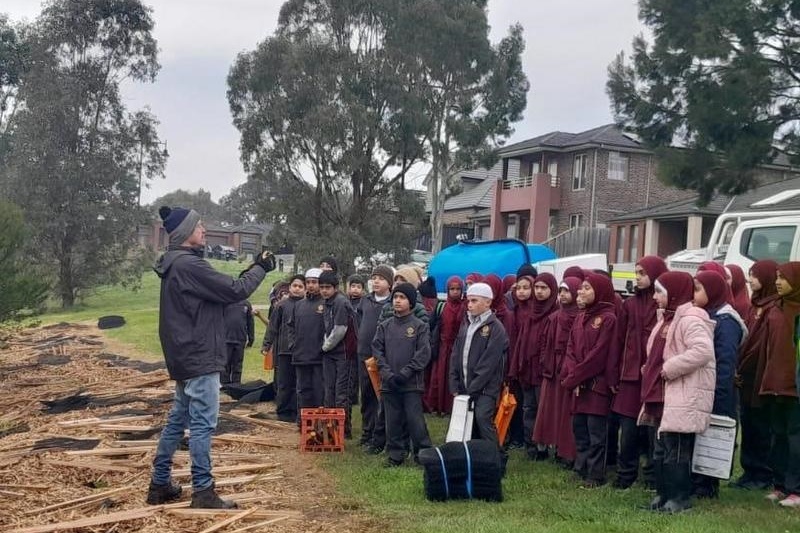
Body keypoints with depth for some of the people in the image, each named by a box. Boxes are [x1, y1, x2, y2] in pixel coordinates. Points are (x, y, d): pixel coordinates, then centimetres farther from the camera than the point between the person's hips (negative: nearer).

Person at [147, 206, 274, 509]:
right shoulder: (189, 265, -19)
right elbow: (234, 291, -18)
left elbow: (219, 292, 16)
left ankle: (160, 484, 23)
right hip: (199, 357, -11)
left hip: (187, 356, 11)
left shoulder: (176, 264, 14)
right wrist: (260, 269, -3)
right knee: (203, 424, -5)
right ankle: (203, 492, 0)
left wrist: (251, 270, 9)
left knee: (178, 419, 16)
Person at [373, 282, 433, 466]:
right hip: (388, 383, 3)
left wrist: (405, 373, -12)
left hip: (412, 383, -3)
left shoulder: (420, 326, -1)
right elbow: (377, 350, 5)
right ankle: (395, 454, 18)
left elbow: (423, 354, -7)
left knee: (415, 419, -4)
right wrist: (387, 373, -8)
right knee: (393, 421, 8)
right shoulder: (384, 326, 9)